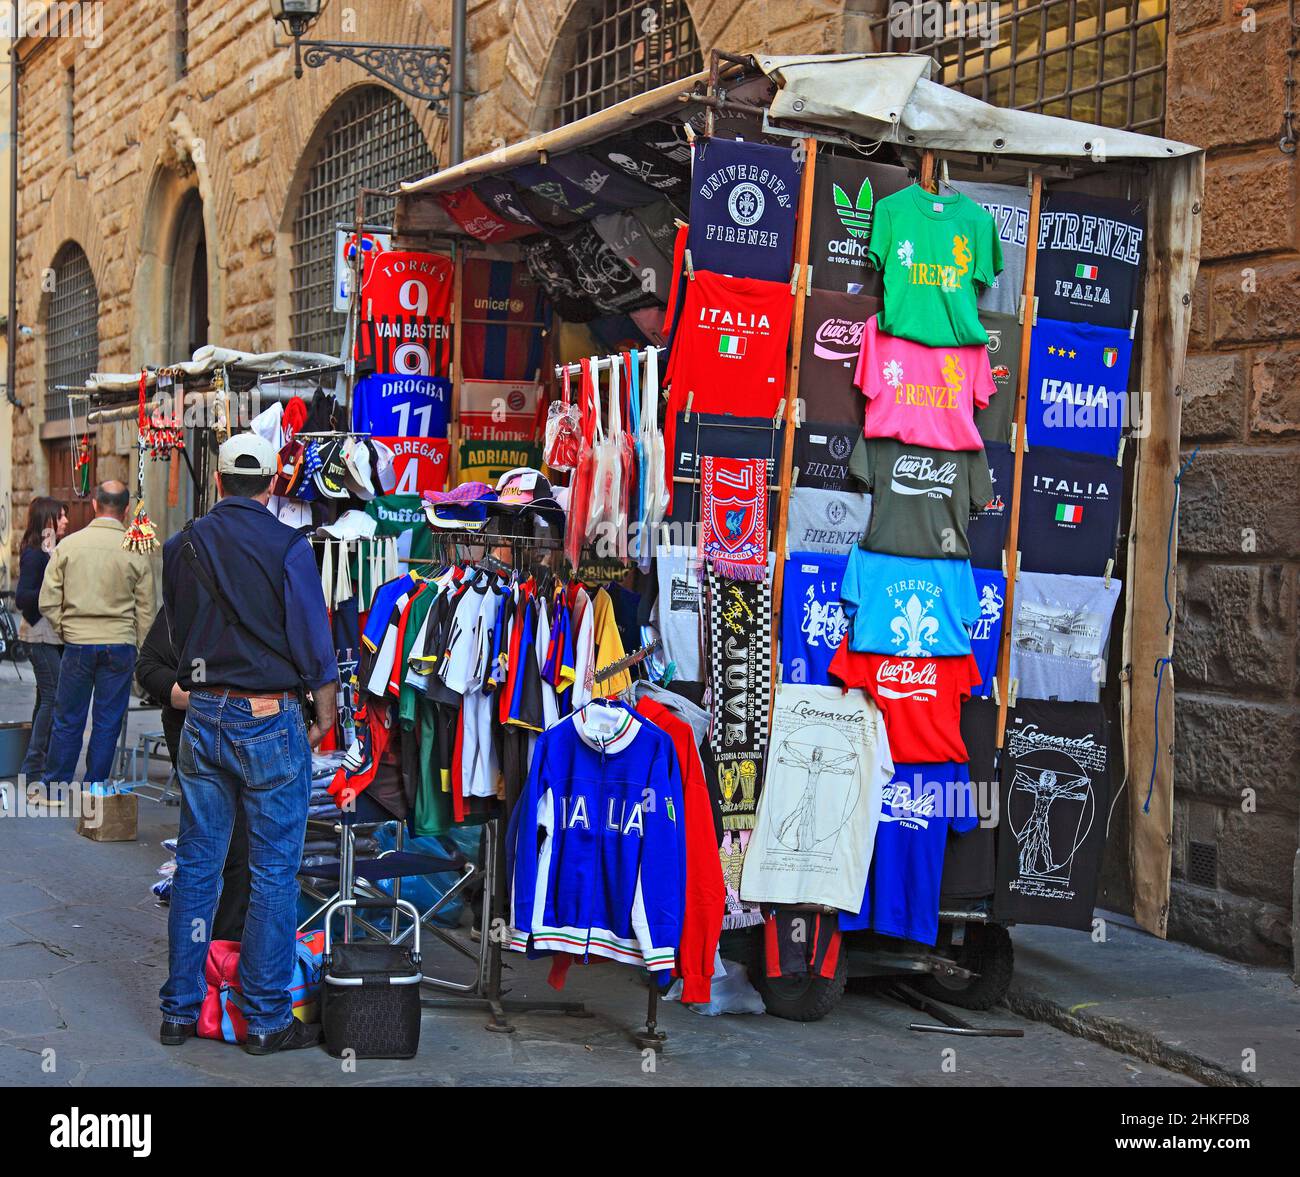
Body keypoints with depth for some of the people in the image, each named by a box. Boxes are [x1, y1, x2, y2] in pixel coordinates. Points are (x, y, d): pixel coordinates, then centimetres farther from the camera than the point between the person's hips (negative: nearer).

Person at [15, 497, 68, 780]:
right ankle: (33, 766, -6)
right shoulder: (34, 554, -12)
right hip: (40, 635, -9)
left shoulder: (51, 551, 14)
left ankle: (34, 766, 16)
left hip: (54, 635, 9)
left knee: (47, 698, 11)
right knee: (53, 697, -10)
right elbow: (21, 598, -16)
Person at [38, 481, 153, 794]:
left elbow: (48, 601, -1)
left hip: (77, 644, 1)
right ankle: (94, 789, 11)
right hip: (120, 645, -1)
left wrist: (65, 630, 11)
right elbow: (145, 609, 2)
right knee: (107, 723, 7)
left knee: (67, 720, 10)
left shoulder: (68, 545, -2)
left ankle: (54, 786, 16)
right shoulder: (136, 551, -3)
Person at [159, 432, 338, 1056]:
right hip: (271, 722, -5)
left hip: (202, 718, 5)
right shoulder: (287, 547, -10)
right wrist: (324, 719, 3)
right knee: (274, 874, 3)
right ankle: (267, 1020, 8)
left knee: (196, 865, 13)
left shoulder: (182, 544, 5)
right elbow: (315, 647, -10)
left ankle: (180, 1010, 18)